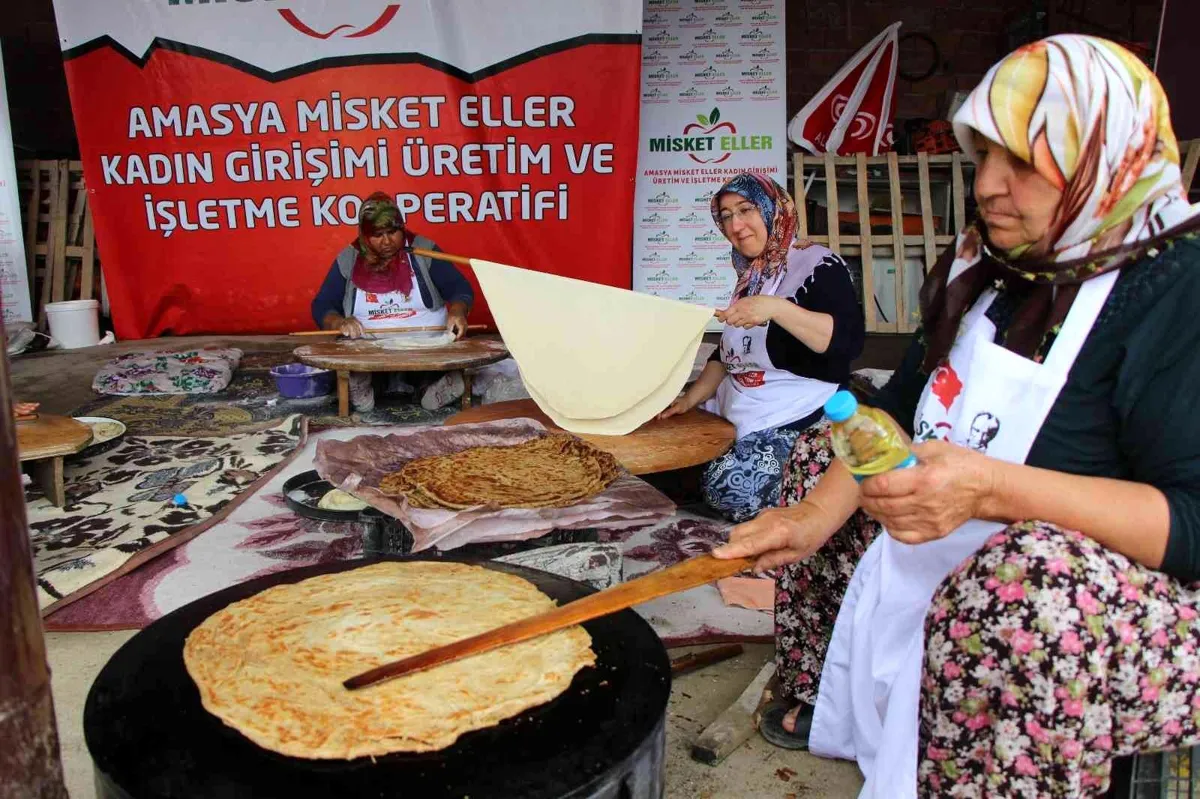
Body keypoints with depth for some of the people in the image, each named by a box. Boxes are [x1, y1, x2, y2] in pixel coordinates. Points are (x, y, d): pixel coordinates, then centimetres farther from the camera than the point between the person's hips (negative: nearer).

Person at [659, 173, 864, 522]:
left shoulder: (817, 265, -8)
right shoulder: (752, 275, 16)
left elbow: (849, 340, -23)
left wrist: (777, 309, -32)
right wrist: (689, 399, 10)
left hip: (796, 421, -8)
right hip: (738, 416, 9)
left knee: (732, 492, -27)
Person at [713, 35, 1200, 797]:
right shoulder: (988, 265, 6)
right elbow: (902, 408, 7)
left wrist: (993, 488, -36)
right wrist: (814, 514, -7)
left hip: (1132, 604, -8)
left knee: (1030, 587, -39)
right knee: (821, 455, 10)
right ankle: (837, 708, 15)